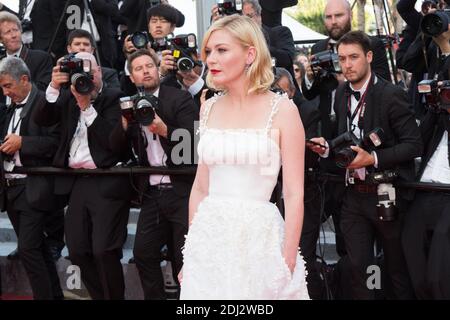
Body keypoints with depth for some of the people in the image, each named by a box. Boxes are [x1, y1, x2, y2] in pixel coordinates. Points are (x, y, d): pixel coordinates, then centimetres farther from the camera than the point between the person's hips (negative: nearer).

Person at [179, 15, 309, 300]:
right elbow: (201, 187, 12)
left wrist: (288, 267, -13)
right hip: (209, 238, 4)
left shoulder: (282, 110, -7)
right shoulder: (210, 109, 7)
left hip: (258, 238, -4)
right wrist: (190, 250, 10)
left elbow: (295, 195, -9)